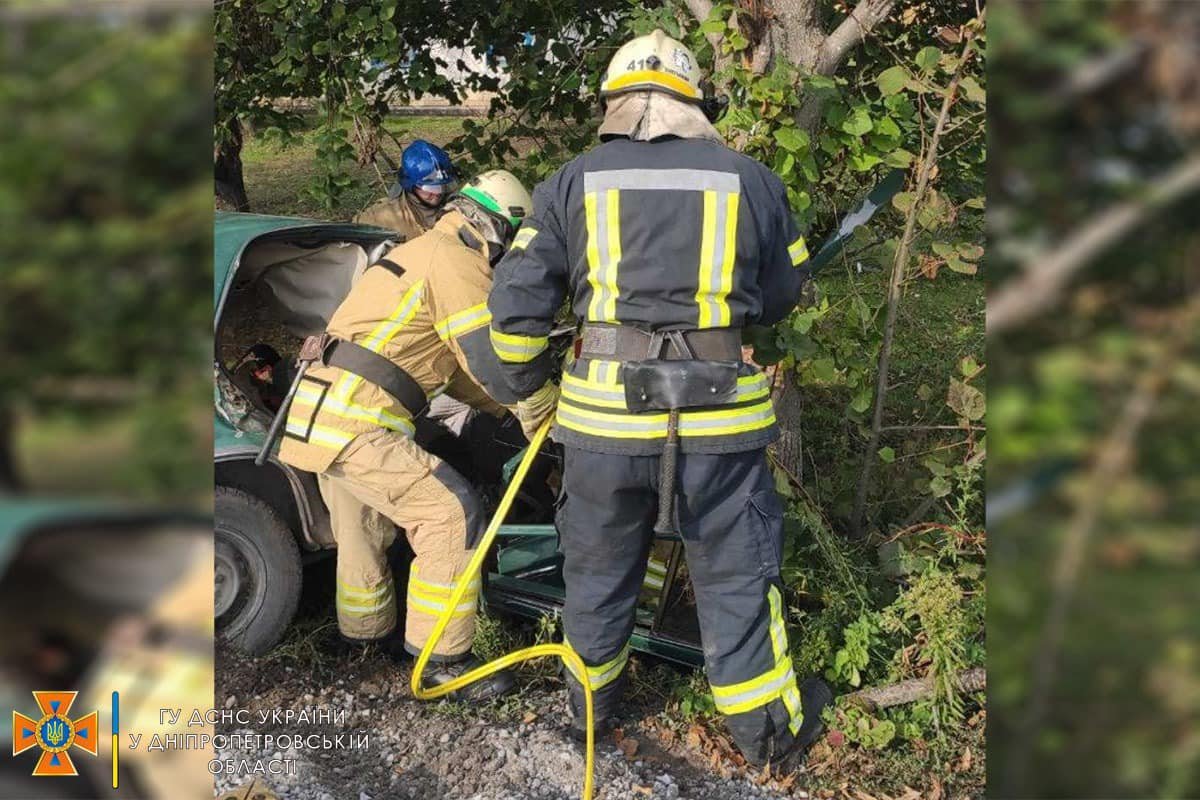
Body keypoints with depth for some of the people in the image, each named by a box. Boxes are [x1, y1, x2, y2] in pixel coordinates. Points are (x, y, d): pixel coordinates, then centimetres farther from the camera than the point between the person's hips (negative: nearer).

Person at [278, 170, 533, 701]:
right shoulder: (458, 263, -10)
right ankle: (443, 659, -5)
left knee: (365, 529, 27)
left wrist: (506, 406, 23)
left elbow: (452, 364, 27)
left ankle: (367, 633, 47)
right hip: (357, 423, -11)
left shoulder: (423, 253, 23)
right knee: (451, 514, -11)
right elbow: (493, 359, -13)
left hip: (323, 414, 11)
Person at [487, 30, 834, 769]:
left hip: (604, 411, 1)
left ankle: (592, 699, 38)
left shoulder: (573, 185, 2)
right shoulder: (751, 181, 3)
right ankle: (769, 725, 25)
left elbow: (515, 304, 0)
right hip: (718, 417, -1)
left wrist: (531, 392, 14)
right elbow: (782, 297, 14)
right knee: (737, 571, 12)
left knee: (600, 565, 19)